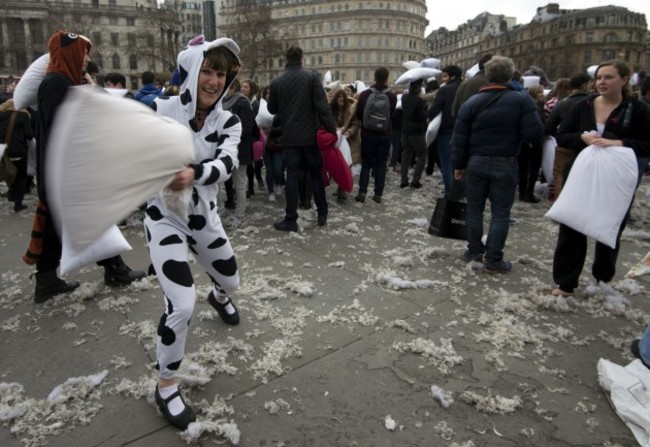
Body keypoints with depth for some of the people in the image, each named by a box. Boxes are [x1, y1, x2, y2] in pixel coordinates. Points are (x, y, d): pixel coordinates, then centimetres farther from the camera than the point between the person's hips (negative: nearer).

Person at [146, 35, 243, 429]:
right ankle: (166, 385, 11)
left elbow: (228, 164, -28)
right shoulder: (159, 111, -16)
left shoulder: (228, 122, -8)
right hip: (165, 219, -4)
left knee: (231, 281, 23)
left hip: (204, 217, 4)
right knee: (182, 306, -16)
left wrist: (195, 173, -46)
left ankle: (219, 298, 66)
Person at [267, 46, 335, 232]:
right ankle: (322, 213, 19)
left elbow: (271, 109, 13)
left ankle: (291, 220, 3)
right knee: (316, 174, 12)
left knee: (292, 176, 3)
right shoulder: (312, 77, -5)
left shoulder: (276, 82, 2)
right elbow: (322, 106, -11)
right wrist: (332, 130, -9)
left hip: (290, 136, 1)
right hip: (311, 134, -1)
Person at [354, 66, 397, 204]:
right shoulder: (392, 96, -5)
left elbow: (358, 115, 3)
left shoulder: (364, 94, -7)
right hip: (384, 135, 0)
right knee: (381, 165, 7)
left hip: (368, 134, 0)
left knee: (366, 163, 9)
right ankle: (378, 194, 6)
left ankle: (362, 192, 1)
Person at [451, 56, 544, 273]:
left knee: (474, 209, 14)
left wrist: (459, 165, 6)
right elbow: (535, 133, -12)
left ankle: (474, 251, 23)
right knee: (500, 213, 5)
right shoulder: (521, 100, -7)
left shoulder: (472, 102, -1)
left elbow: (459, 139, -2)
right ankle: (493, 260, 7)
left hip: (476, 163, 2)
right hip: (505, 165, -2)